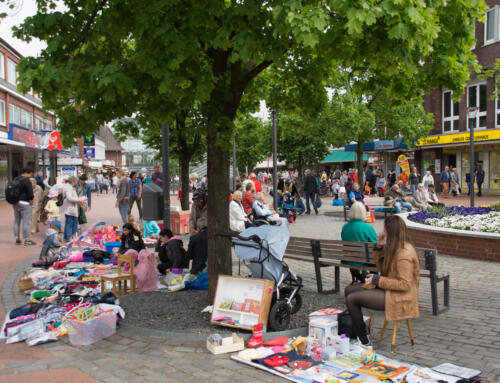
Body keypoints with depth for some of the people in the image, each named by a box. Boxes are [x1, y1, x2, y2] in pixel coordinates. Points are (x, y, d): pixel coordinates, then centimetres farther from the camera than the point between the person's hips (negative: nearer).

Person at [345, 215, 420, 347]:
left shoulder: (405, 253, -23)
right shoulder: (394, 247, 8)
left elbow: (404, 284, -25)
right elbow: (382, 268, 17)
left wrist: (378, 280, -21)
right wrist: (378, 247, 4)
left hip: (400, 298, -11)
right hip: (388, 289, 11)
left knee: (352, 299, -18)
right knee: (349, 290, 9)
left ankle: (364, 342, -5)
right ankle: (356, 334, 15)